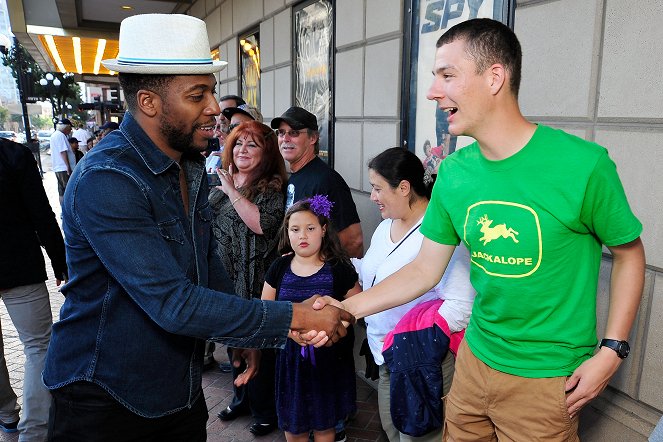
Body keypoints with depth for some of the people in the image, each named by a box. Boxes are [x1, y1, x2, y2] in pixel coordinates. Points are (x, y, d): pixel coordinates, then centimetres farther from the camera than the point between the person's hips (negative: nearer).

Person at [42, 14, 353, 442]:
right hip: (106, 400, -7)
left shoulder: (191, 165, 3)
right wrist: (294, 318, -26)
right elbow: (175, 304, -30)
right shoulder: (105, 181, -25)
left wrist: (243, 336, 3)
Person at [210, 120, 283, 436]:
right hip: (226, 280, 7)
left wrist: (233, 192, -22)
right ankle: (241, 398, 42)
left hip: (257, 284, -7)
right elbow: (206, 225, 23)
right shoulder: (220, 184, 11)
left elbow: (262, 224, -28)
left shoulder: (273, 187, -11)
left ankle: (265, 411, 26)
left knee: (259, 348, 5)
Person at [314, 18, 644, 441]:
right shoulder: (453, 173, -7)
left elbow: (629, 254, -5)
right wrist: (347, 309, -10)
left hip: (546, 378, -4)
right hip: (476, 358, 4)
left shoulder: (582, 164, -19)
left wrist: (611, 350, -11)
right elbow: (424, 269, -1)